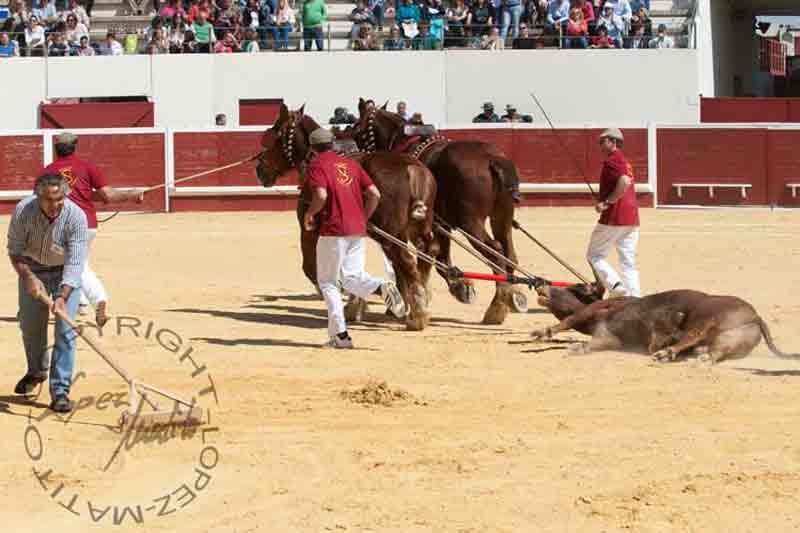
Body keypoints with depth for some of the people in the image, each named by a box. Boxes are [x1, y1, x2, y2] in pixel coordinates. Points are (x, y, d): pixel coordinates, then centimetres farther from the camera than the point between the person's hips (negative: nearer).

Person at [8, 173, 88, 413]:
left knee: (65, 330, -13)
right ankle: (37, 371, 41)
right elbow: (15, 251, -16)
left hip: (66, 272, -2)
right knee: (30, 325, 13)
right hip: (32, 269, 2)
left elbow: (75, 263, -32)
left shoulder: (76, 217, -31)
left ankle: (60, 391, -10)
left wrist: (62, 297, -43)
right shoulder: (23, 211, -27)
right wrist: (29, 278, -31)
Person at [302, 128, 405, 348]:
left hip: (333, 230, -5)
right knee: (352, 279, 10)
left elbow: (321, 196, -19)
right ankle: (382, 286, -23)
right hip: (358, 230, 5)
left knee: (327, 281, 6)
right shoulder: (351, 164, 16)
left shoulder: (316, 166, -2)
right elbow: (374, 194, 8)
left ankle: (340, 334, -2)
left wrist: (309, 214, -2)